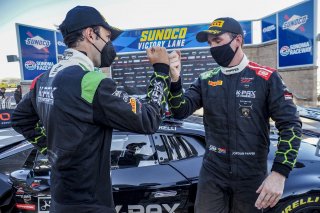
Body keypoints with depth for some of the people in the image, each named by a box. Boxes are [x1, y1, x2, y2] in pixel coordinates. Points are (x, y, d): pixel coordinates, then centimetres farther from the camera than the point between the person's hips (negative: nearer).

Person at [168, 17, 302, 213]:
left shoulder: (266, 78, -7)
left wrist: (279, 173, -18)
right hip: (212, 174, 2)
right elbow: (181, 112, -6)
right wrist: (175, 80, -23)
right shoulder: (206, 80, 2)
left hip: (251, 176, -2)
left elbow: (291, 124, -9)